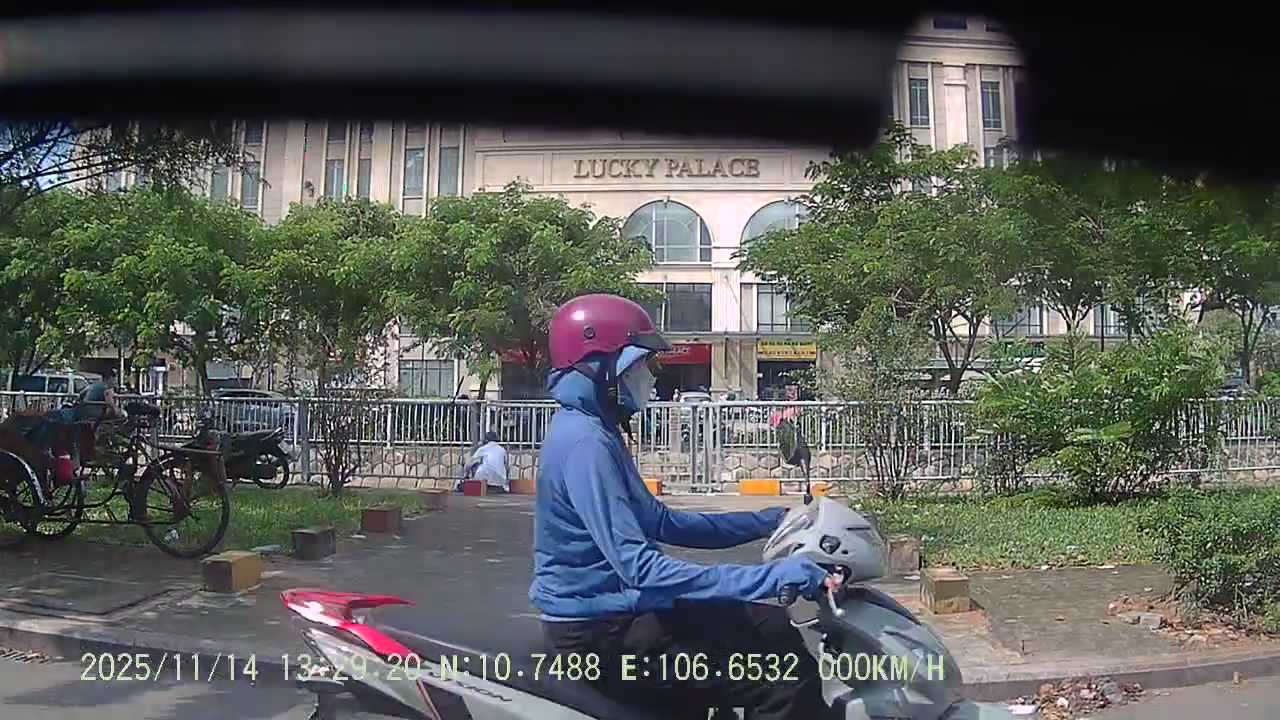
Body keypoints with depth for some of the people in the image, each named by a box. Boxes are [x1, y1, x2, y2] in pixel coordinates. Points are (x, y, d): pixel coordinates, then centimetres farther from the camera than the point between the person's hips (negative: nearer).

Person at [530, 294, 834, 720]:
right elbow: (639, 567, -29)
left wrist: (767, 521, 15)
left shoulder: (594, 430, 13)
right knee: (789, 679, -15)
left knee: (772, 627, 16)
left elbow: (660, 523, 18)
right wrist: (773, 576, -31)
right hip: (602, 634, -10)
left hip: (612, 610, 10)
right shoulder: (584, 442, -20)